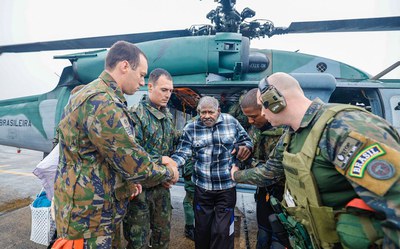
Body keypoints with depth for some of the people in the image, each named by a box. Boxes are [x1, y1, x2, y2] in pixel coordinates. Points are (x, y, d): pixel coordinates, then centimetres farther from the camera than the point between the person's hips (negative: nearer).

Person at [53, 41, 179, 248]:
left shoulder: (96, 95, 9)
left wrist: (126, 180, 7)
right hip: (88, 218, -9)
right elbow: (134, 164, -25)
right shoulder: (102, 103, -27)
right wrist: (169, 172, -8)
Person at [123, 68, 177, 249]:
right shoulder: (136, 114, -15)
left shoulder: (167, 115, 9)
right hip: (141, 185, -6)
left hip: (162, 185, 7)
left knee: (163, 234, 19)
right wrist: (161, 162, -22)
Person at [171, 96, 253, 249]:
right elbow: (182, 153, -6)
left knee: (222, 230, 9)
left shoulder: (231, 122, -2)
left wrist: (245, 147, -14)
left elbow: (245, 140, 8)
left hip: (227, 187, -1)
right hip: (202, 188, 1)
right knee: (202, 228, 19)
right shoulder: (191, 128, -2)